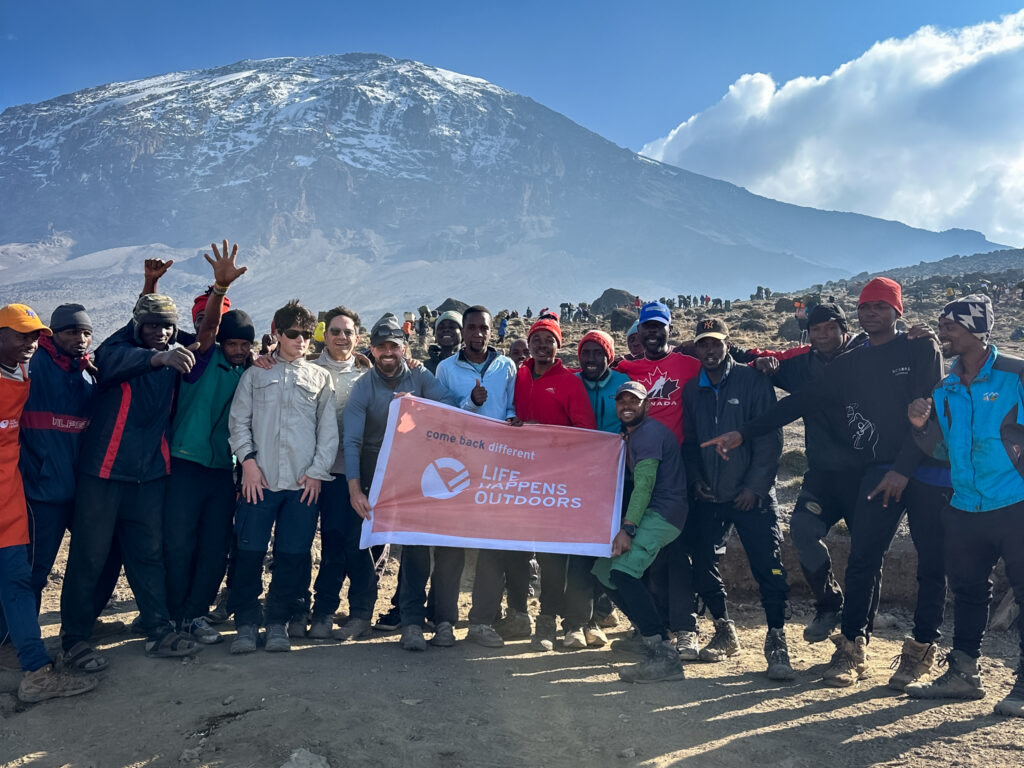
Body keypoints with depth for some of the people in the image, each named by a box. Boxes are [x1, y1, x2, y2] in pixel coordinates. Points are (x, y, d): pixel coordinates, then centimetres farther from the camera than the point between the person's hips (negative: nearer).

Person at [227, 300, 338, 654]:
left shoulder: (320, 377, 13)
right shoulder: (256, 374, 12)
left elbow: (328, 429, 8)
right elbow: (238, 421, 7)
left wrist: (317, 471, -1)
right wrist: (248, 460, -5)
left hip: (305, 482, 0)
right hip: (260, 479, 0)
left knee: (293, 555, 2)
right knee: (249, 551, -2)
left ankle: (278, 622, 16)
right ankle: (246, 623, 11)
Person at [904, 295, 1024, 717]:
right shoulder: (945, 390, 9)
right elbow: (944, 451, 10)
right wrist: (923, 426, -6)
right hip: (965, 509, 6)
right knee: (967, 591, 15)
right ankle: (962, 672, 27)